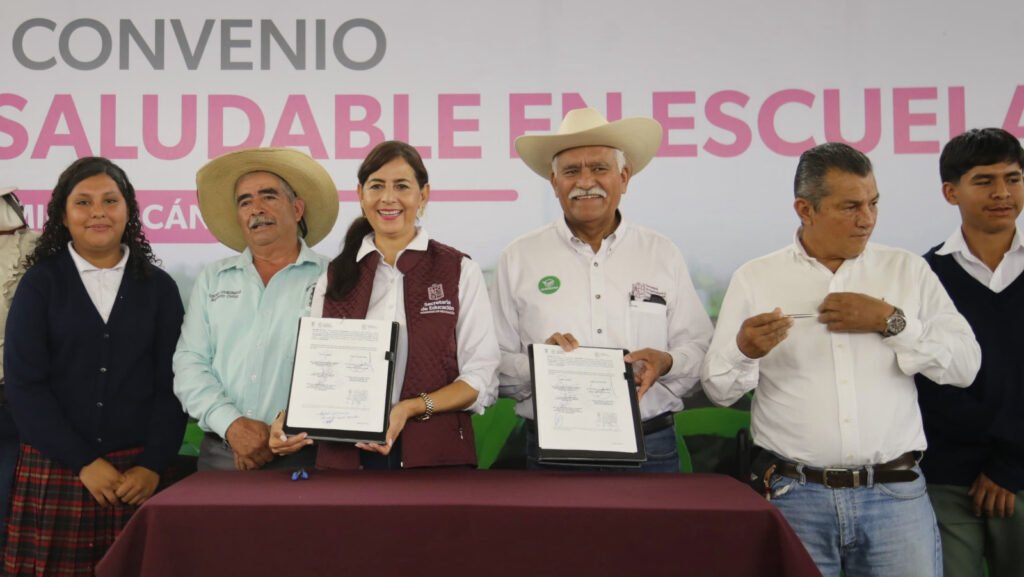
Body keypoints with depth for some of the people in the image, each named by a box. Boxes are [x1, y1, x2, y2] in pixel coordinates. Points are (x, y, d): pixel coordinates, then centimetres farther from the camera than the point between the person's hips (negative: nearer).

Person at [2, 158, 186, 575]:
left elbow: (171, 383, 3)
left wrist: (153, 464, -8)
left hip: (136, 473, 1)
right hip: (54, 469, 0)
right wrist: (84, 462, -10)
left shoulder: (159, 287, 6)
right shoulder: (40, 283, 3)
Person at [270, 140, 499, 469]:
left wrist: (413, 408, -19)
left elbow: (481, 377, -5)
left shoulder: (460, 271, 0)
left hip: (436, 454, -2)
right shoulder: (334, 278, 8)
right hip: (345, 455, 2)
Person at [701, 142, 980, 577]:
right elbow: (719, 390, 1)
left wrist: (891, 321, -10)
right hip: (793, 495, -1)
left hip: (896, 492, 1)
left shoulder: (908, 270, 7)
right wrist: (744, 350, -20)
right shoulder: (754, 279, 1)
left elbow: (965, 365, 2)